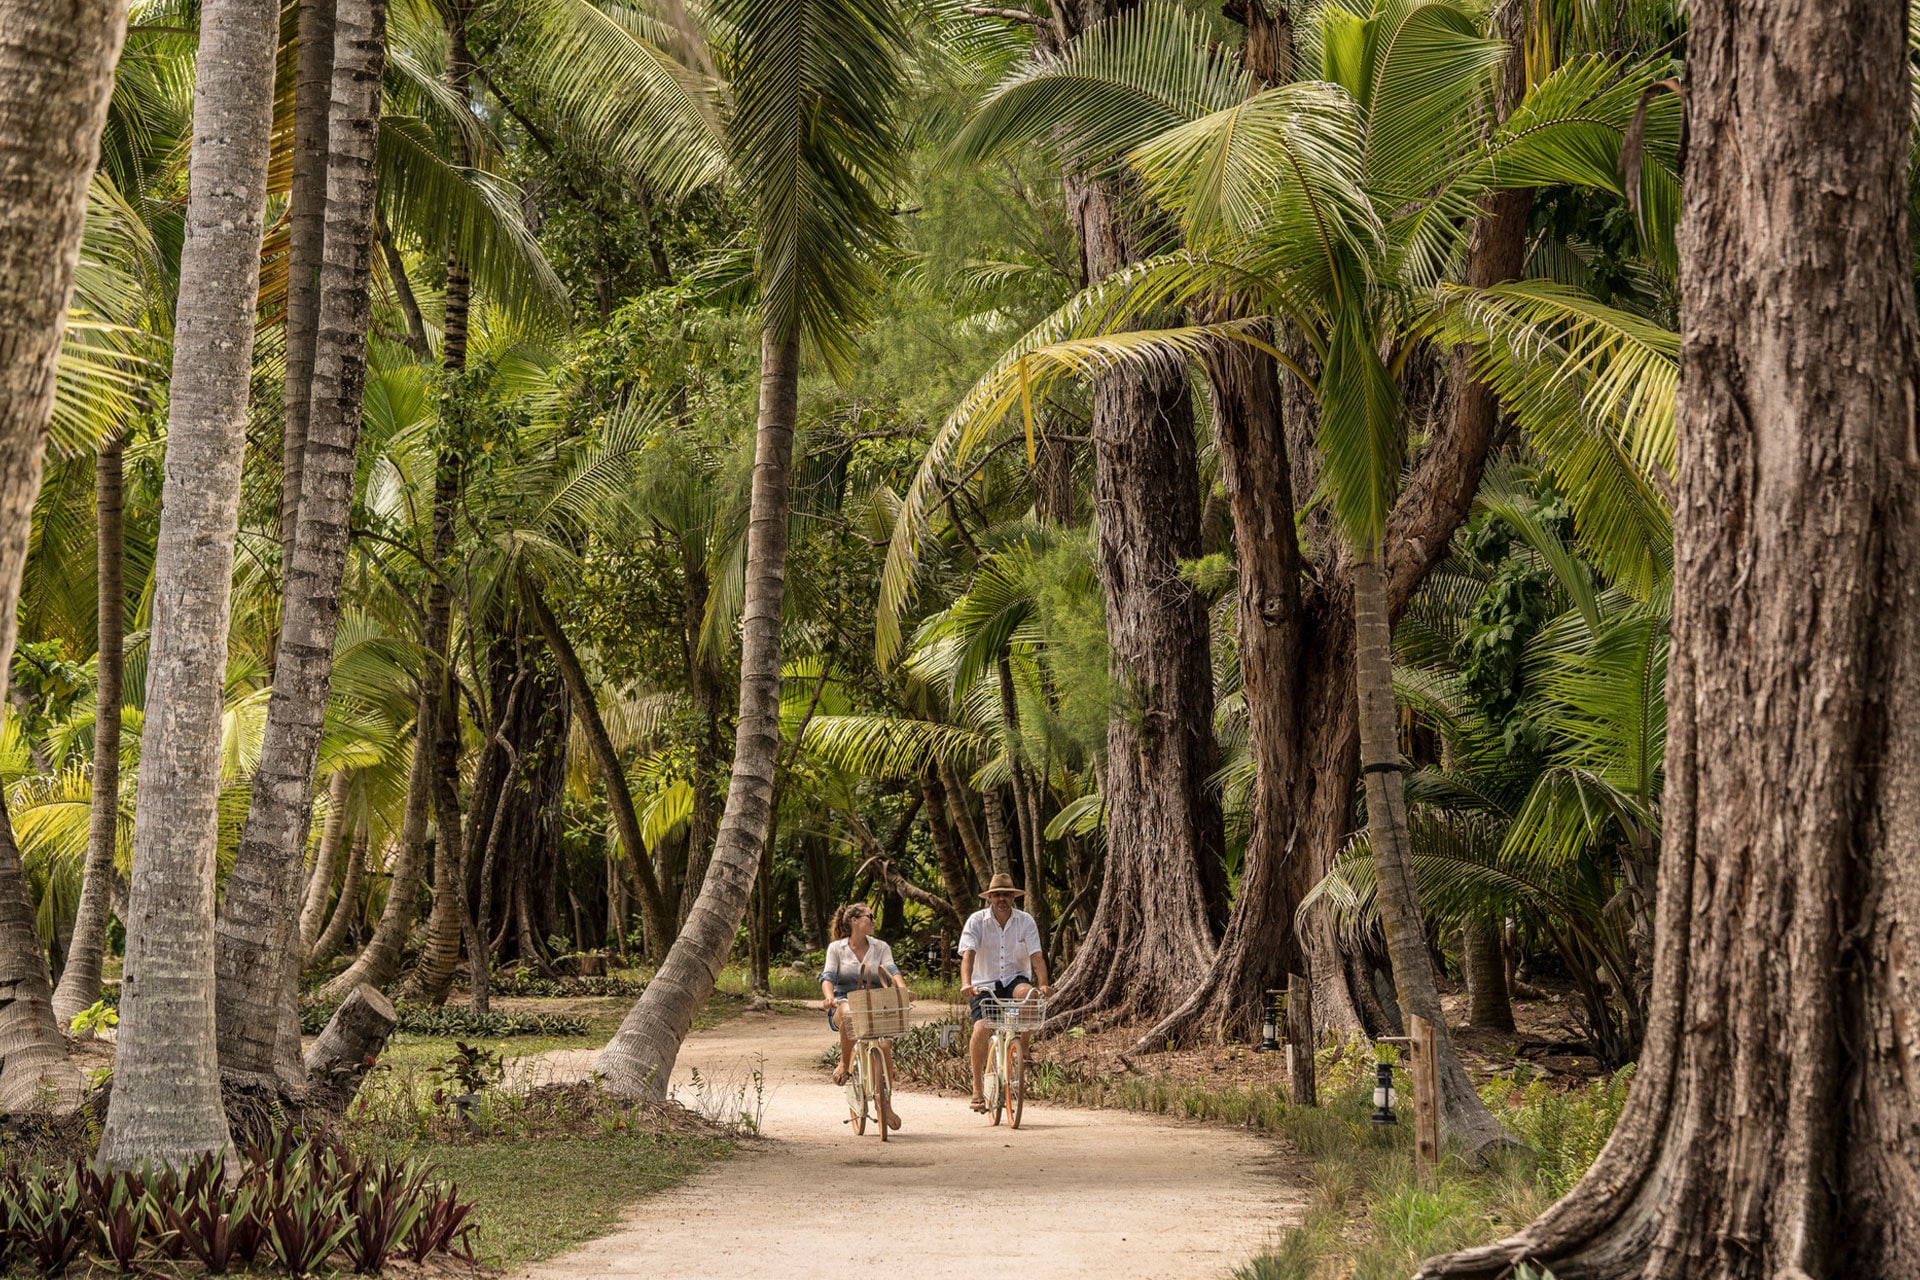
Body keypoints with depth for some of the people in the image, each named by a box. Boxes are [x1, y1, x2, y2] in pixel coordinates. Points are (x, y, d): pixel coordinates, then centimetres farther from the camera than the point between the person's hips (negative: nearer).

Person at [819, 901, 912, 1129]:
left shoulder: (881, 948, 11)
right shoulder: (836, 948, 6)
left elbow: (892, 971, -5)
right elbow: (827, 976, -7)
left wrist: (903, 989, -27)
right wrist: (829, 997, -29)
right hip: (844, 1006, -3)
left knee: (885, 1045, -22)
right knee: (849, 1013, -41)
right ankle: (845, 1063, -21)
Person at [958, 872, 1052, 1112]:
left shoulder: (1025, 921, -3)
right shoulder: (977, 921, -7)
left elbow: (1036, 956, -10)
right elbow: (968, 955, -18)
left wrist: (1043, 983, -28)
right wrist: (966, 983, -35)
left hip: (1015, 978, 1)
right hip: (985, 984, -1)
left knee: (1026, 992, -36)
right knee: (982, 1029, -22)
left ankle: (1024, 1047, -15)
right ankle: (978, 1089, -10)